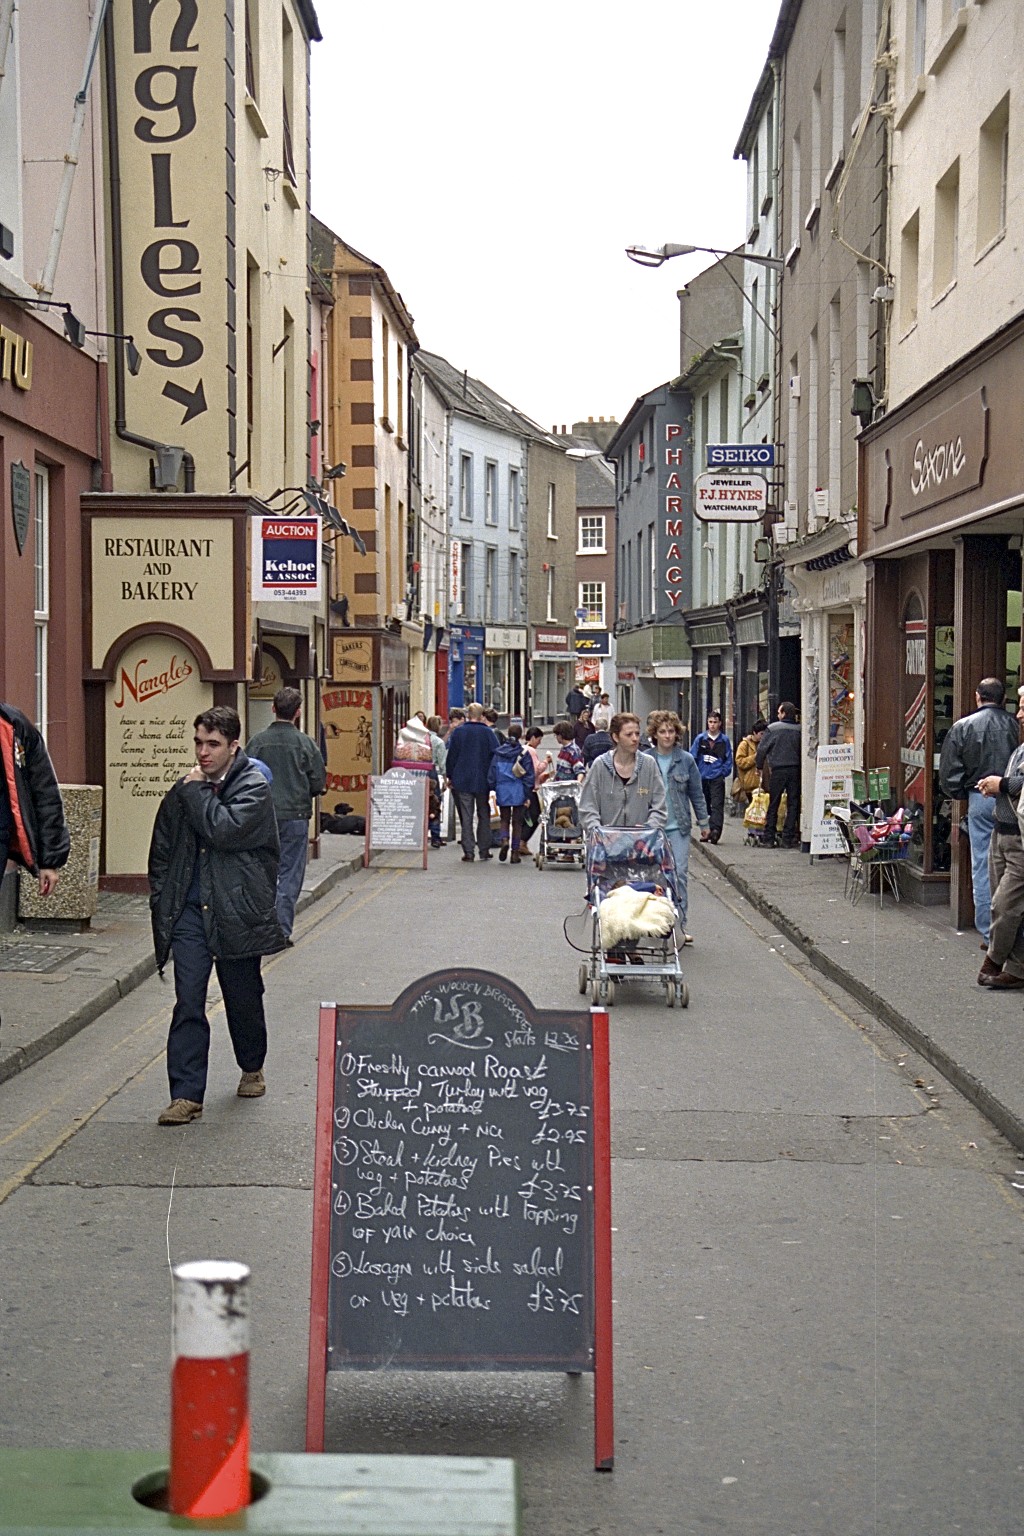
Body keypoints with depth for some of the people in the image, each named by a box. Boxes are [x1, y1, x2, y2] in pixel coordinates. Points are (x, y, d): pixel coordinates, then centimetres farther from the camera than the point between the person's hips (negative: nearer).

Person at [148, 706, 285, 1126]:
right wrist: (160, 900, 10)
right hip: (190, 910, 3)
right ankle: (186, 1095, -5)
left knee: (243, 998, 13)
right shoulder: (183, 791, 9)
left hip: (237, 910, -3)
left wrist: (198, 790, -13)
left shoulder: (254, 786, -6)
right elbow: (161, 850, 18)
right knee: (188, 1002, -6)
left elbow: (225, 829, -23)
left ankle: (252, 1069, 38)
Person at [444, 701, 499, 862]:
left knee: (466, 817, 2)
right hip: (483, 782, 1)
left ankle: (468, 851, -2)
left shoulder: (458, 732, -3)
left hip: (462, 782, 0)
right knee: (484, 815, 13)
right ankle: (484, 849, 14)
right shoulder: (488, 733, -2)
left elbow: (451, 756, 0)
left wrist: (450, 776, 9)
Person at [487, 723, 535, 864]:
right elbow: (529, 775, -6)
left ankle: (504, 840, -14)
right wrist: (528, 794, 0)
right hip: (518, 792, -1)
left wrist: (492, 789, 12)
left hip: (502, 791, 1)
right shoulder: (524, 753, -7)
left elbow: (491, 774, 1)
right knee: (517, 821, 8)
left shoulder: (498, 753, -2)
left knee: (504, 819, 14)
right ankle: (515, 852, 7)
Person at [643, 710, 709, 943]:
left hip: (678, 827, 0)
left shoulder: (686, 760, 3)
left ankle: (680, 924, -1)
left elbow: (697, 793, 9)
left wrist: (704, 822, 10)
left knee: (679, 874, -5)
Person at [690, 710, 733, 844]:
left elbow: (728, 759, 8)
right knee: (703, 805, 9)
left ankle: (715, 830, -22)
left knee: (717, 805, -13)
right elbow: (692, 757, 8)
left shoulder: (724, 740, 5)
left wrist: (724, 773, -4)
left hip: (717, 778, -3)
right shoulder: (700, 738, 7)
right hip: (702, 777, 3)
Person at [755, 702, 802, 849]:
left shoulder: (773, 728, -4)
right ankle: (788, 838, 5)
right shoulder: (799, 730, 4)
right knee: (793, 804, 6)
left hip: (778, 770, -2)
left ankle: (768, 838, 4)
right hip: (795, 770, 2)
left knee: (773, 804, 3)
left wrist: (759, 766, 9)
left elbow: (762, 749, -2)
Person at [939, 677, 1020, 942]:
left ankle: (988, 931, 8)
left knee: (982, 868, 6)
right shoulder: (1016, 725, -2)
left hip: (980, 801, 0)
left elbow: (948, 774, -1)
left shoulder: (962, 727, -1)